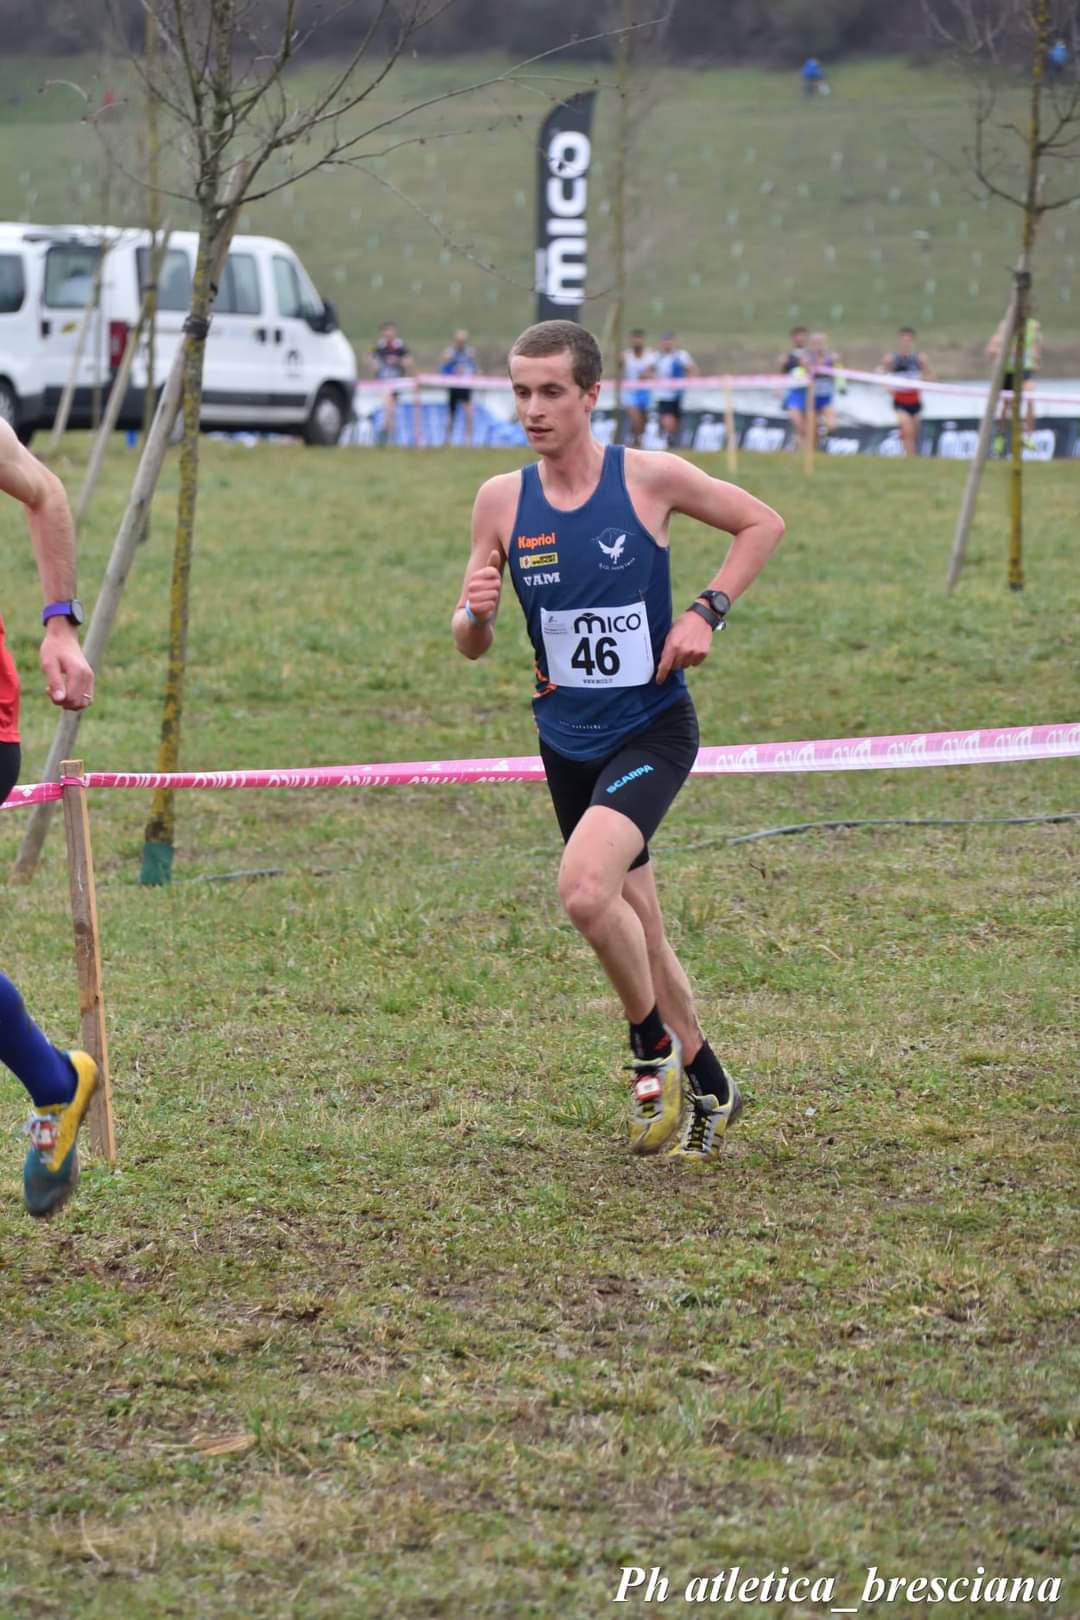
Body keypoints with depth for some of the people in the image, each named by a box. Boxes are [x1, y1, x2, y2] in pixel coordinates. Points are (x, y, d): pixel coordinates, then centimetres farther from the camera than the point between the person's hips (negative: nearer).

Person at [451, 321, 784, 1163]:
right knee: (637, 932, 13)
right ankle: (707, 1087, 32)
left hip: (652, 727, -5)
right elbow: (472, 645, 5)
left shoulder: (649, 478, -10)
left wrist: (707, 611, -8)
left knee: (585, 888, -27)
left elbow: (763, 523, 4)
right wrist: (476, 613, -19)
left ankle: (654, 1048, -4)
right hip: (567, 739, 5)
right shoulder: (502, 501, -1)